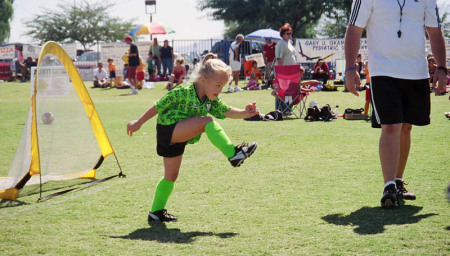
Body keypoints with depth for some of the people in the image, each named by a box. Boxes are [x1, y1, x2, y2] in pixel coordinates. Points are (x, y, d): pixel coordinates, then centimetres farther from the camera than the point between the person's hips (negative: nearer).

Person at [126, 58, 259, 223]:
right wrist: (138, 123, -6)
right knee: (207, 122, -23)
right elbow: (158, 107, -12)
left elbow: (228, 112, 5)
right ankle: (233, 154, -26)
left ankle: (156, 212, 24)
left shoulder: (211, 101, 5)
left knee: (171, 176, 14)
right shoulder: (183, 92, -18)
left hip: (177, 139, 9)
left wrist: (245, 113, -14)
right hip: (167, 129, -9)